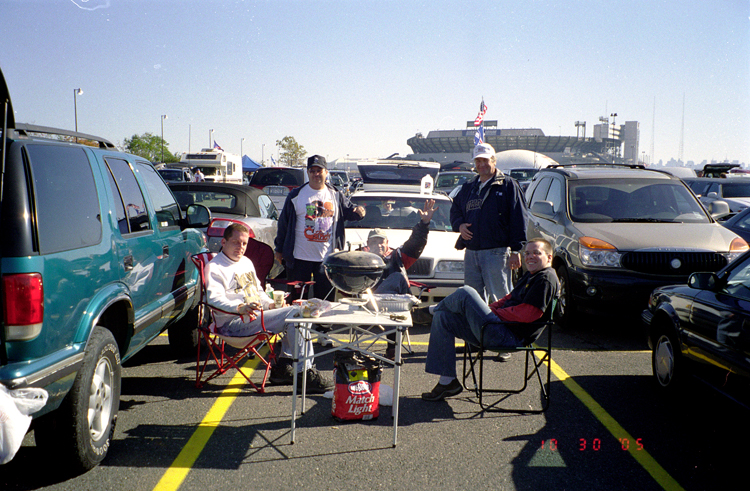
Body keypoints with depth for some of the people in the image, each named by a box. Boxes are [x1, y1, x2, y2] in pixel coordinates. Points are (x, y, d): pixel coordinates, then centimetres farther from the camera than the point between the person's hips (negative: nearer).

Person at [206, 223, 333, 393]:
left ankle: (283, 366, -4)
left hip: (256, 315, 9)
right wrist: (240, 307, -38)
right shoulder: (215, 267, -5)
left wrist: (271, 304, 10)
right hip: (233, 324, -9)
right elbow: (214, 298, -21)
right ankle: (305, 372, -20)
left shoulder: (247, 262, 24)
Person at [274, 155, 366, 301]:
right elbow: (284, 222, 5)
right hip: (300, 258, -2)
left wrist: (357, 211, -10)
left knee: (326, 300, 8)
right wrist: (279, 249, 6)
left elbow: (348, 210, 16)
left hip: (326, 258, 2)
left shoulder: (336, 195, 7)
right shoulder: (296, 195, 1)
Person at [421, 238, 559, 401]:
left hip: (508, 337, -11)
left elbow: (526, 314, -22)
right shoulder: (530, 275, 21)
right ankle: (447, 381, 5)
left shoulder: (546, 280, -12)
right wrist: (488, 308, 7)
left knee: (465, 293, -17)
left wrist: (493, 312, -11)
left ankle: (434, 309, 17)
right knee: (442, 318, 7)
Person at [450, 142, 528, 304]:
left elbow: (518, 220, -5)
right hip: (471, 253, 6)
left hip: (496, 252, -6)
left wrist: (516, 250, -12)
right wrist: (459, 225, 2)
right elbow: (455, 210, 26)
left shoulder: (508, 185, 0)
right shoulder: (468, 187, 18)